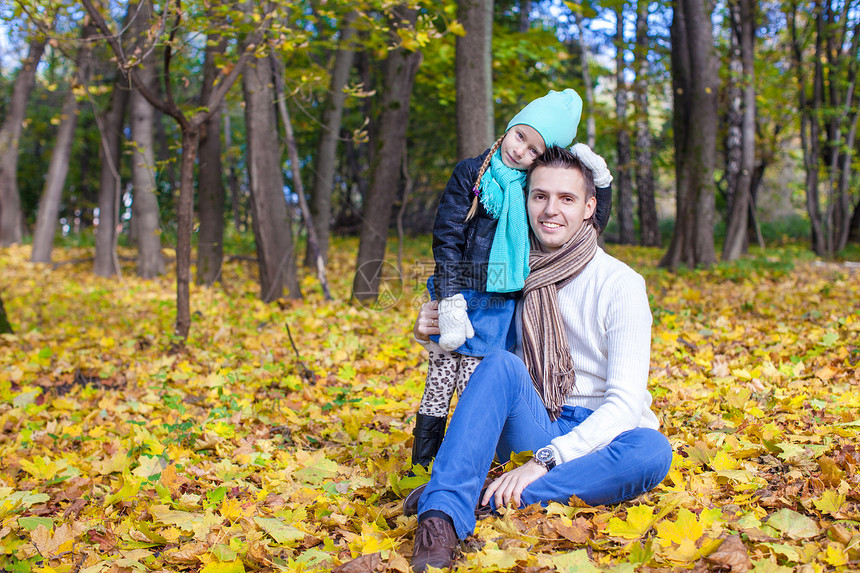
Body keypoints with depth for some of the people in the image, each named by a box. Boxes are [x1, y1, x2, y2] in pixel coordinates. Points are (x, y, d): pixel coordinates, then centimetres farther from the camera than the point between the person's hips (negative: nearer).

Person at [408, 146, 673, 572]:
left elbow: (625, 402, -17)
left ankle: (481, 499, -36)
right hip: (533, 429, 2)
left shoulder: (620, 284, -9)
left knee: (652, 451, -35)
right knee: (501, 364, -27)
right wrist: (432, 329, -4)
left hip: (597, 438, -2)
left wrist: (544, 461, -28)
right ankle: (441, 521, -40)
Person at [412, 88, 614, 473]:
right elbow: (446, 239, -5)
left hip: (501, 311, 3)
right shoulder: (471, 174, -2)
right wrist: (451, 303, -13)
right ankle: (421, 467, 13)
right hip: (459, 300, -2)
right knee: (440, 384, 0)